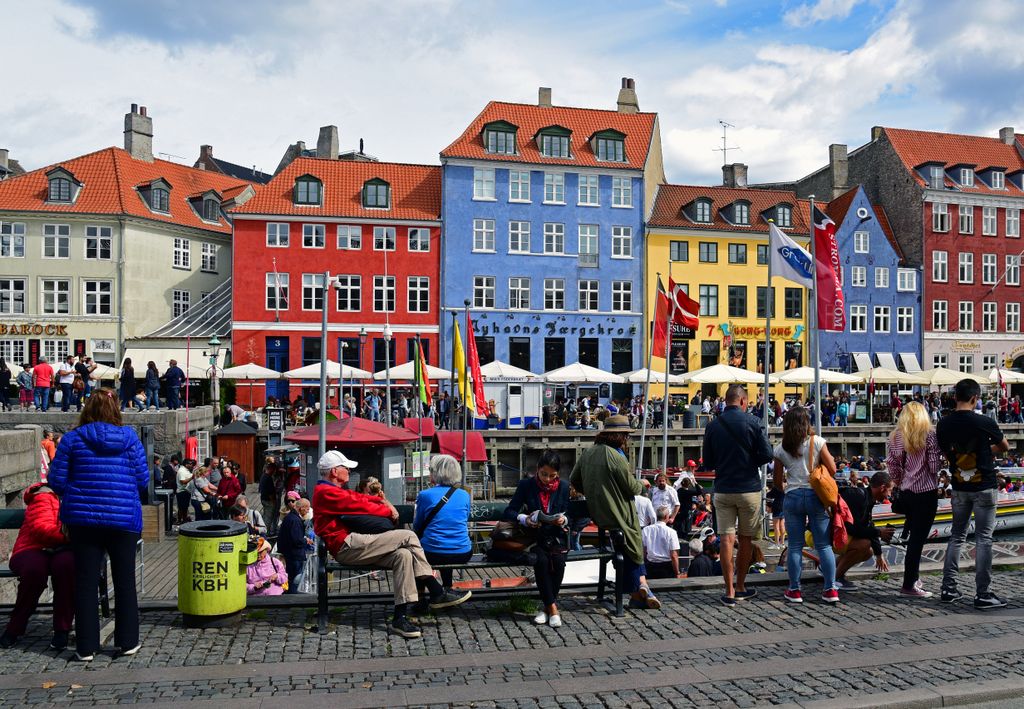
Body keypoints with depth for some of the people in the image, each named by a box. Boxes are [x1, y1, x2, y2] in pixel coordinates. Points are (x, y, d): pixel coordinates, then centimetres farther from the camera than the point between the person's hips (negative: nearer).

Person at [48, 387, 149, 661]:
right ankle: (128, 641, 17)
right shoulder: (129, 438, -3)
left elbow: (56, 480, -1)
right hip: (124, 517, 0)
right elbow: (143, 479, -2)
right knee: (125, 580, 11)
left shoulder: (73, 438, -2)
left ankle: (86, 646, 14)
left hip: (83, 518, 0)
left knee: (86, 581, 9)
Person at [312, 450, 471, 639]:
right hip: (346, 546, -11)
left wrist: (382, 501, 5)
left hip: (351, 548, 11)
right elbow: (360, 506, -11)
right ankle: (437, 593, -13)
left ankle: (400, 618, -11)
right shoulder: (327, 492, -9)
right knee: (408, 537, -15)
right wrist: (388, 511, 1)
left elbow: (359, 498, 23)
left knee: (402, 555, -9)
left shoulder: (330, 491, 26)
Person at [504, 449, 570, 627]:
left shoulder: (563, 487, 3)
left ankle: (547, 606, -12)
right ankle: (552, 608, -20)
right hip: (534, 536, -1)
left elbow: (569, 517, 6)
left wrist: (563, 520, -18)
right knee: (541, 560, -31)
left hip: (556, 536, 1)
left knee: (558, 560, -29)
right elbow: (509, 512, -3)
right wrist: (525, 519, -22)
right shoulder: (526, 485, -2)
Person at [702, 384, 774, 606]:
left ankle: (730, 591, -1)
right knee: (746, 539, 12)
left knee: (727, 539, 1)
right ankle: (741, 587, 22)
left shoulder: (713, 426, 1)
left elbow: (708, 464, 5)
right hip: (749, 488, -1)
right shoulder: (753, 423, -6)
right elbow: (767, 455, -9)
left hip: (722, 489, 1)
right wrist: (750, 462, 10)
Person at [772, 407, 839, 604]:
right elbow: (832, 470, -3)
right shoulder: (817, 442, -2)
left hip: (792, 497, 1)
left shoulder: (781, 449, 2)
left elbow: (778, 481, 6)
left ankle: (794, 590, 10)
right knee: (824, 545, 6)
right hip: (815, 496, 0)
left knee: (795, 545, 6)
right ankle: (830, 590, 8)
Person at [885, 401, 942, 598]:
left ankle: (914, 576, 33)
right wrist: (939, 460, 8)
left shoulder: (896, 436, 3)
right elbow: (934, 466, -14)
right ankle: (909, 586, 0)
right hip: (926, 492, -5)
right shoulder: (929, 435, -10)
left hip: (905, 492, 6)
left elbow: (891, 463, 4)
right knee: (918, 538, -2)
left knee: (914, 535, 22)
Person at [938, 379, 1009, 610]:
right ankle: (983, 595, 4)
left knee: (956, 536, 13)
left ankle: (949, 589, 15)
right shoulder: (985, 423, -14)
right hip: (984, 487, -4)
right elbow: (1005, 447, 3)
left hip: (959, 488, 4)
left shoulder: (943, 425, -3)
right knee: (983, 539, 1)